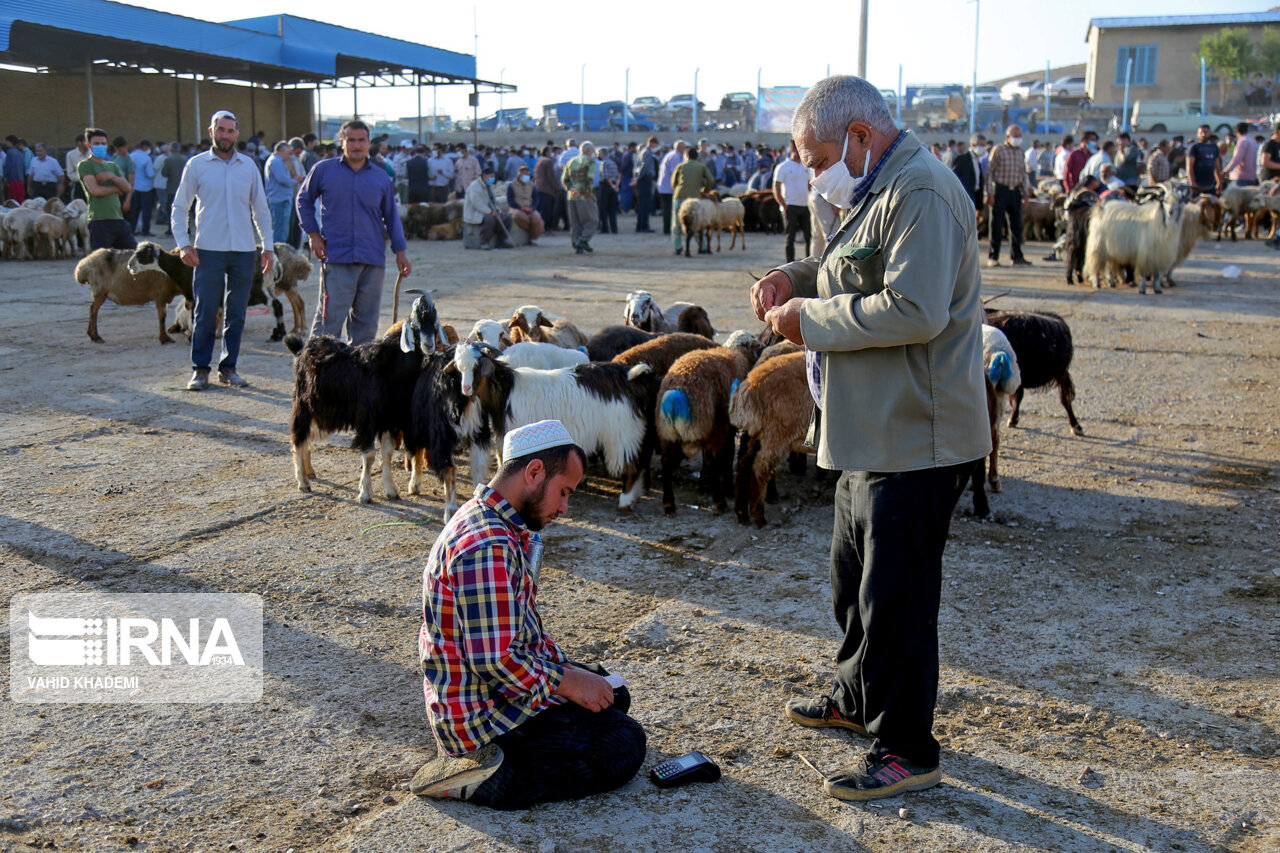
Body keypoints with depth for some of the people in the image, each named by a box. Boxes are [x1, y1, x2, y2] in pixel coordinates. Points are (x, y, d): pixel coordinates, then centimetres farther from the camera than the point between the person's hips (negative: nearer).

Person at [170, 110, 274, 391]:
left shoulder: (249, 165, 10)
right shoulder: (196, 165, 3)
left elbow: (261, 209, 15)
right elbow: (179, 208, 5)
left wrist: (267, 246, 9)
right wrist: (183, 244, -6)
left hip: (244, 250, 2)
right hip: (208, 249, -2)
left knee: (236, 314, 6)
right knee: (205, 312, -4)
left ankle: (228, 367, 15)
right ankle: (200, 368, 5)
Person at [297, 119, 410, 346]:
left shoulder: (381, 177, 12)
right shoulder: (323, 170, 5)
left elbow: (391, 216, 17)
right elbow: (303, 200, 15)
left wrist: (400, 251, 11)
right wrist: (313, 234, 4)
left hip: (373, 259, 3)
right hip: (336, 258, -3)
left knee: (366, 320, 7)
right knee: (329, 318, -10)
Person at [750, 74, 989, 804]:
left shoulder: (921, 192, -19)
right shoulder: (881, 191, 15)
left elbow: (915, 309, -30)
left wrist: (812, 320, -19)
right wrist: (795, 278, 10)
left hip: (915, 441, -11)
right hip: (873, 434, 11)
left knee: (895, 595, -2)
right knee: (854, 577, 23)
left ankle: (908, 750, 12)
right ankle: (860, 698, 42)